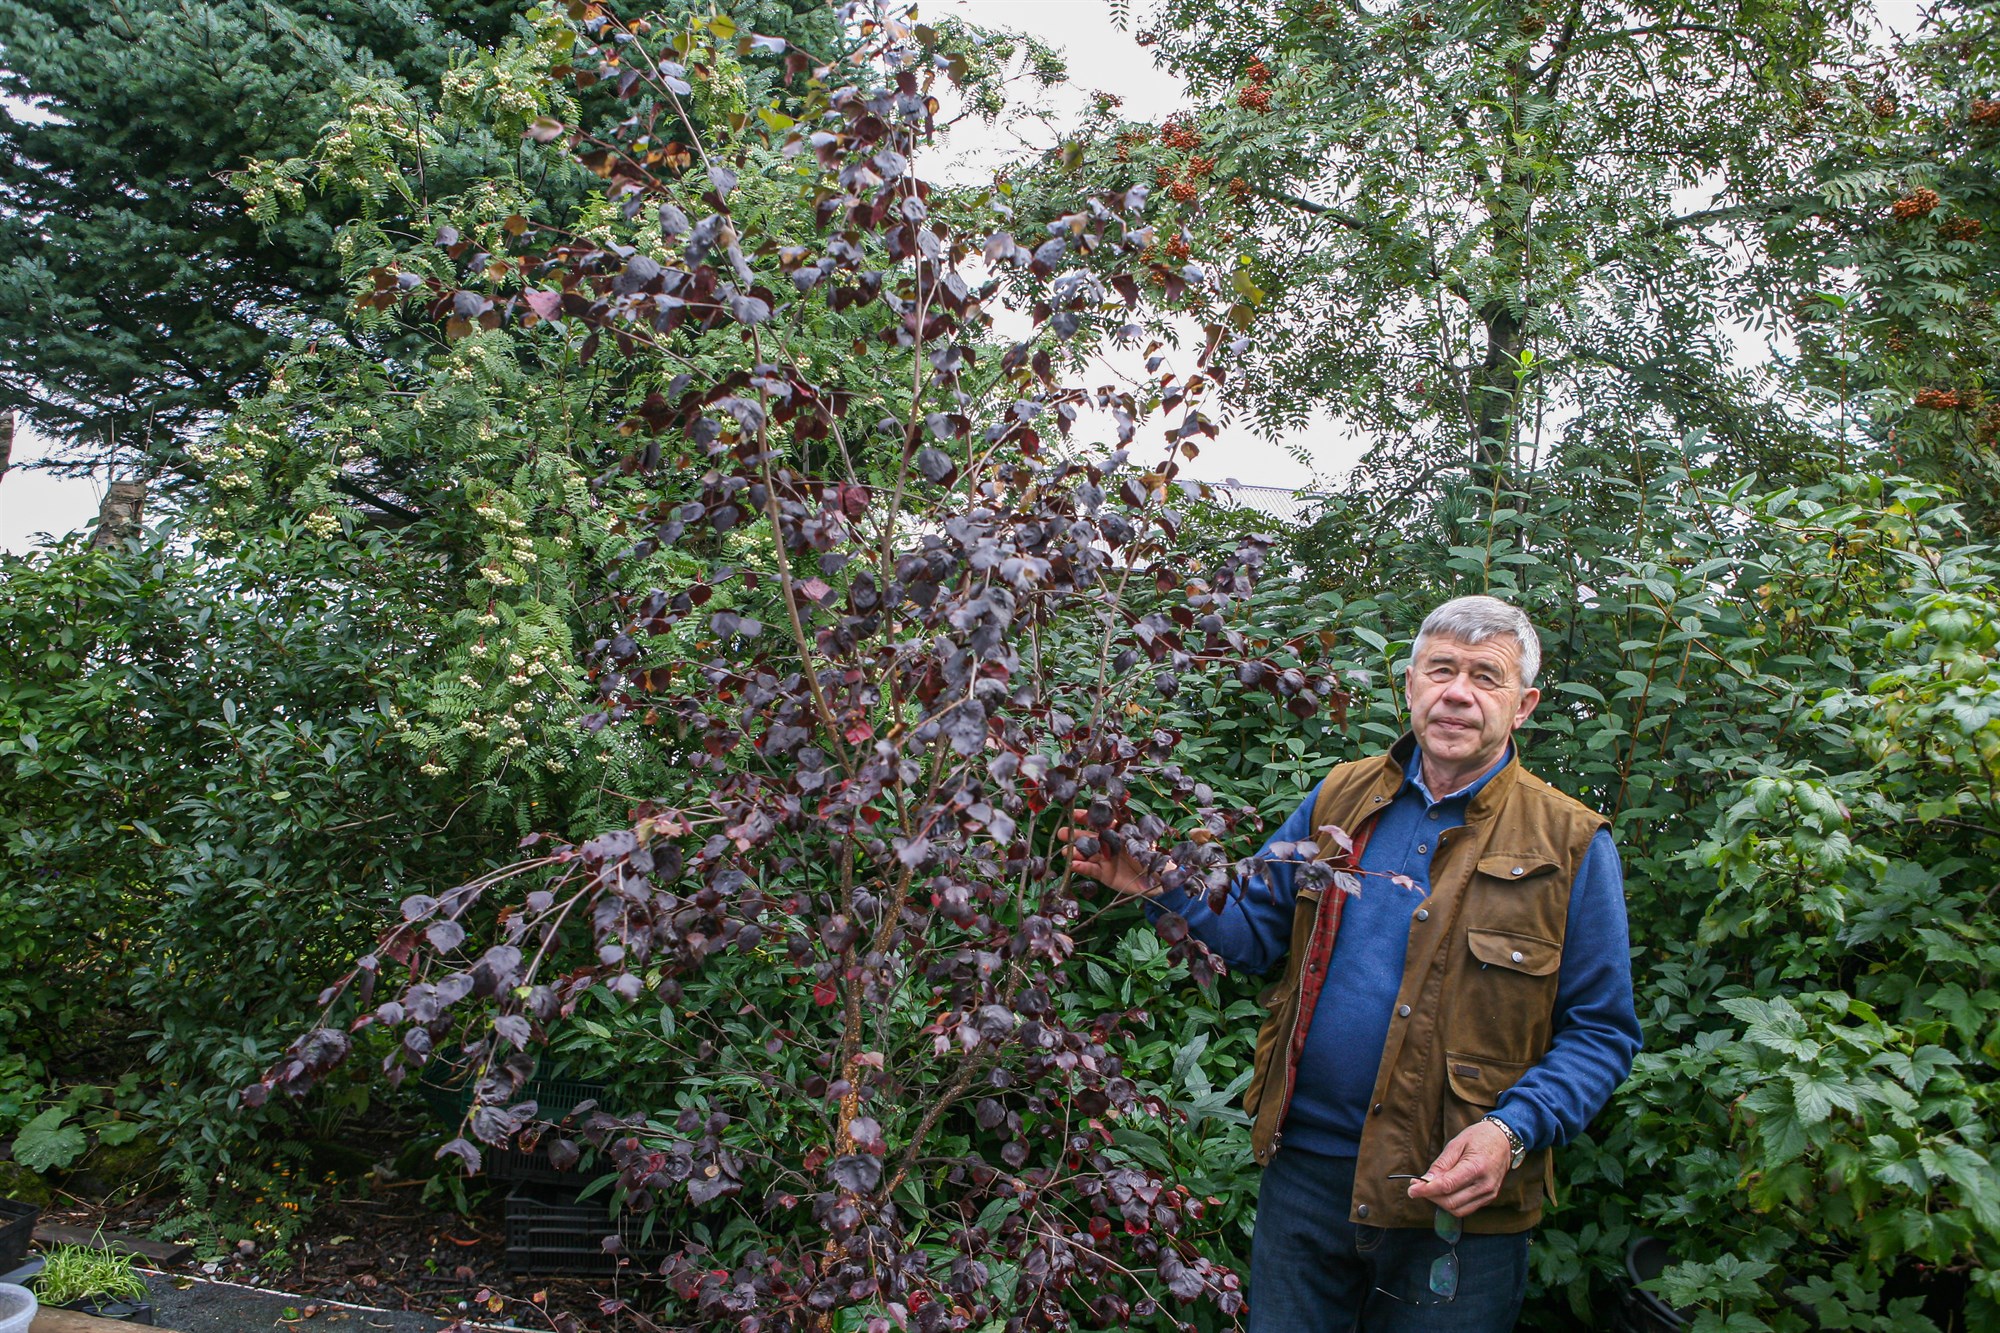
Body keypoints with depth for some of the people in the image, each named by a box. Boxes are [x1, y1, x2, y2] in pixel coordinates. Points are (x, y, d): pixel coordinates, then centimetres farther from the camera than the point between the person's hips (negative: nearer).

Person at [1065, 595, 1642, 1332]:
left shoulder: (1570, 845, -7)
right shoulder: (1340, 799, 3)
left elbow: (1600, 1032, -5)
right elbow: (1257, 932, 8)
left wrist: (1513, 1131, -19)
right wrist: (1165, 889, -9)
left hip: (1455, 1197, -3)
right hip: (1305, 1172, 3)